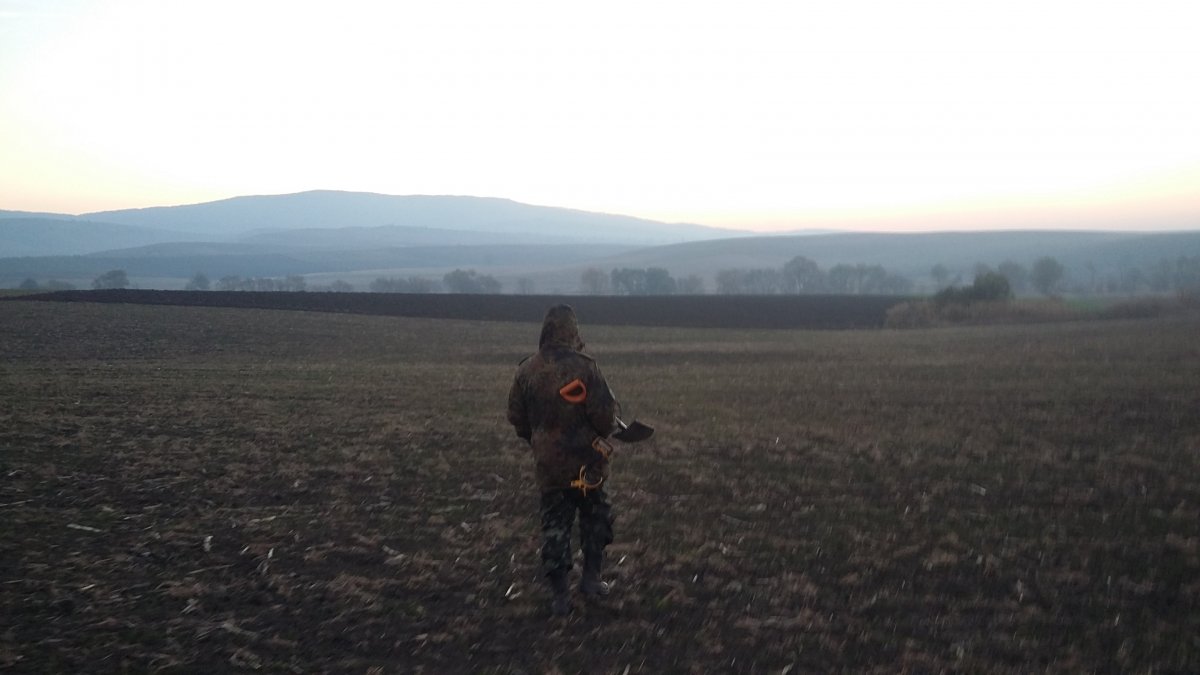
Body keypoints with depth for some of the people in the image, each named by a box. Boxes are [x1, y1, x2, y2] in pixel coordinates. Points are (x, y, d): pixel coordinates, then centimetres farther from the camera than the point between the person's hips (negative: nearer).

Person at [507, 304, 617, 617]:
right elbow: (604, 415, -15)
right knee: (595, 518, 18)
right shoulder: (584, 367, -17)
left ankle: (560, 595, 11)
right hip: (586, 461, -3)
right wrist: (601, 433, 7)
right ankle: (591, 578, 22)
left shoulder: (526, 370, -4)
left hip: (548, 462, 3)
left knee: (554, 525, 9)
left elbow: (516, 417, 5)